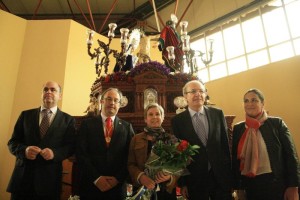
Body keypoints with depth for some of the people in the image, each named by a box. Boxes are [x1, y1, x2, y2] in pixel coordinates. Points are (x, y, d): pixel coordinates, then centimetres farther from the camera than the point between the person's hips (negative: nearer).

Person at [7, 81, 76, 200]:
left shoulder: (68, 120, 6)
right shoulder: (26, 115, 11)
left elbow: (71, 146, 0)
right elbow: (12, 142, 8)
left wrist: (55, 153, -19)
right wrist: (24, 150, -13)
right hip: (22, 177, 2)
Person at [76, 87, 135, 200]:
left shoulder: (127, 127, 4)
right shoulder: (87, 124, 1)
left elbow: (130, 157, 1)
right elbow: (81, 153, -5)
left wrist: (118, 178, -10)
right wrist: (96, 178, -12)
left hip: (117, 187, 1)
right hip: (90, 185, 0)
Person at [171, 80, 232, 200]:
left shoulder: (218, 114, 2)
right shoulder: (177, 121, -5)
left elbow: (225, 143, 4)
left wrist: (229, 174, 4)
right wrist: (182, 183, -2)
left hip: (221, 176, 2)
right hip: (195, 180, -2)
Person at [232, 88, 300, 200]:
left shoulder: (277, 123, -4)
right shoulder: (238, 128, 2)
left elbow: (291, 155, -4)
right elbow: (235, 159, 4)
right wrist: (238, 187, 3)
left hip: (276, 184, -2)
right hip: (249, 185, 2)